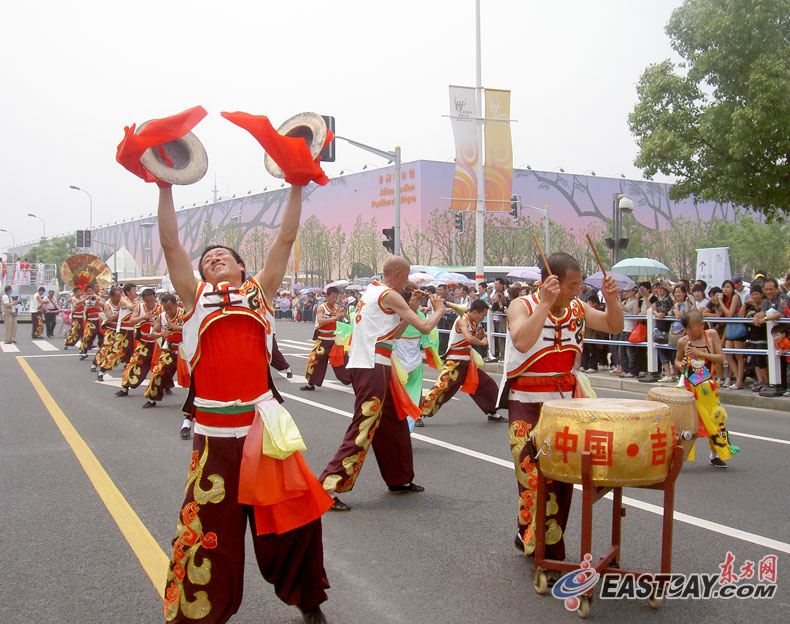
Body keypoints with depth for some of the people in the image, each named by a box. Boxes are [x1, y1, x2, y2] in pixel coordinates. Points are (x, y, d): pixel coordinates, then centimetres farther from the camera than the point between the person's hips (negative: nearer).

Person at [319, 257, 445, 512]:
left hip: (365, 364, 10)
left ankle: (400, 480, 30)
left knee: (394, 421, 19)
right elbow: (424, 327, -11)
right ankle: (329, 487, -12)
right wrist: (439, 310, 8)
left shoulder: (372, 290, 19)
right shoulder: (390, 295, -10)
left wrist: (410, 309, 19)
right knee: (364, 427, -11)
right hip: (373, 368, -10)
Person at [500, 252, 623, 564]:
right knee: (535, 473, -9)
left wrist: (611, 300, -11)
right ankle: (537, 545, 5)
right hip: (527, 404, -6)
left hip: (564, 402, 6)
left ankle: (547, 542, 28)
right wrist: (546, 304, -32)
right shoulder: (523, 306, -13)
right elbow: (522, 342, -31)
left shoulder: (576, 307, 3)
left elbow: (613, 326, 7)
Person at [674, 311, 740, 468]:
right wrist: (680, 365, -10)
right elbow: (677, 360, 13)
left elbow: (721, 358, -5)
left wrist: (701, 354, -17)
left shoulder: (711, 334, -2)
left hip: (707, 386, 1)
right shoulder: (683, 342, -1)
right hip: (688, 386, -1)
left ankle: (715, 455, 26)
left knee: (713, 419, 10)